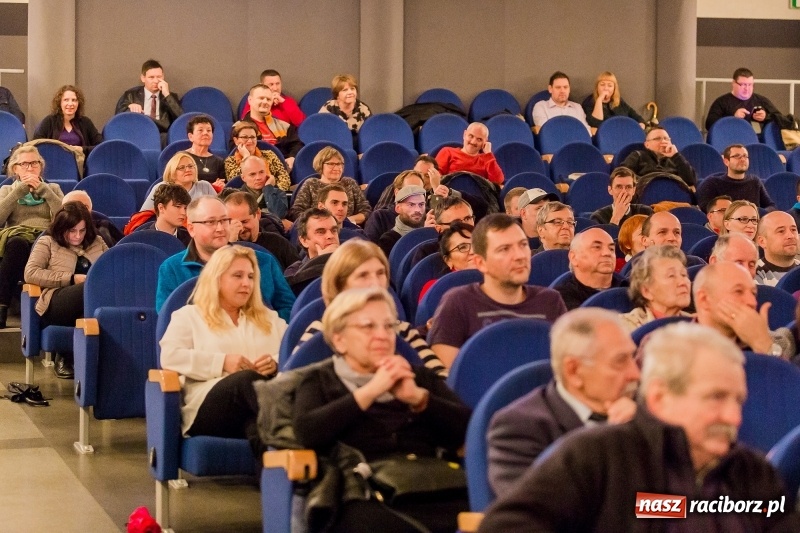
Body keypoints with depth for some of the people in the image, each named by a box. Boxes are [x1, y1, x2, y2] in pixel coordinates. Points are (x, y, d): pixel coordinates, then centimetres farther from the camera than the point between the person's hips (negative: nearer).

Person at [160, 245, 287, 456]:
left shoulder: (269, 318, 33)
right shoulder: (189, 316, 21)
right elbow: (170, 357, 3)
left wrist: (277, 363, -3)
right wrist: (222, 363, -8)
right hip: (209, 403, -3)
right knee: (248, 379, -39)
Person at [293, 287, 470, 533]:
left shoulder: (419, 376, 28)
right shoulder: (321, 381, 20)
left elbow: (467, 429, 13)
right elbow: (307, 432, -3)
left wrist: (418, 397, -2)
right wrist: (370, 390, -2)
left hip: (431, 488, 2)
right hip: (365, 496, -2)